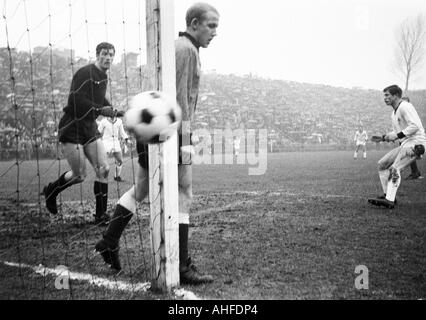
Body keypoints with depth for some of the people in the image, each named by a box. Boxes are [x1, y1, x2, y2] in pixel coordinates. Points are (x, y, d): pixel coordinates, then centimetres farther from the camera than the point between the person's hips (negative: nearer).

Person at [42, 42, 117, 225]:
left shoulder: (103, 76, 12)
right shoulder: (85, 73, -15)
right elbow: (76, 100, -24)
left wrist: (110, 108, 9)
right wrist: (100, 109, -25)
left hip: (90, 128, 8)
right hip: (72, 129, -8)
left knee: (103, 169, -4)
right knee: (79, 175, -3)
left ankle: (101, 215, 5)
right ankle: (51, 191, 28)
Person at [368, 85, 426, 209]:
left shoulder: (405, 107, -10)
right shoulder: (394, 113, 20)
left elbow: (415, 126, -21)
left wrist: (397, 135, -22)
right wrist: (387, 136, 5)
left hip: (415, 142, -10)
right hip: (404, 144, 10)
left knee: (395, 169, -24)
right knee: (382, 164, 6)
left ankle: (389, 200, -29)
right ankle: (388, 195, 6)